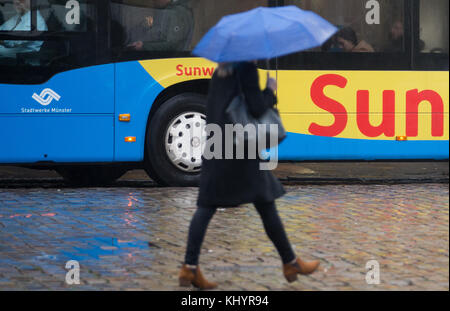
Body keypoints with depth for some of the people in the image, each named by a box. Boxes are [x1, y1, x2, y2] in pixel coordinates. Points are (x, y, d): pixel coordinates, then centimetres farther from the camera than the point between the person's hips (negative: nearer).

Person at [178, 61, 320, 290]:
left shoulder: (220, 70, 13)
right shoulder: (246, 69, -12)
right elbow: (256, 108, -19)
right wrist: (270, 90, 0)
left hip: (214, 146, 7)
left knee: (207, 206, 3)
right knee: (265, 204, 5)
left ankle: (190, 267, -8)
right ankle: (290, 264, 17)